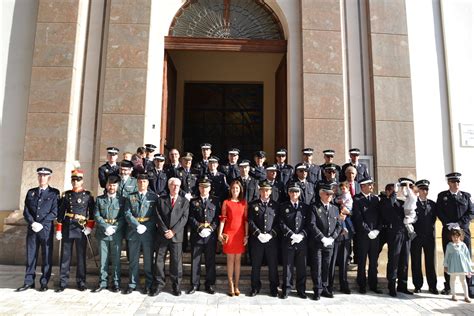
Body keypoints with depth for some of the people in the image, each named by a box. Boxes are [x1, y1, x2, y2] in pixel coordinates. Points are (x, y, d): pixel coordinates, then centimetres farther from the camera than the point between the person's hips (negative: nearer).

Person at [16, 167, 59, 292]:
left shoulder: (54, 193, 2)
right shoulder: (31, 192, 13)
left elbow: (54, 212, -5)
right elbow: (26, 211, 8)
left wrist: (41, 224, -13)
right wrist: (32, 223, -8)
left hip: (47, 229, -3)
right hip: (32, 228, 3)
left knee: (47, 256, 2)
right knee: (30, 256, 7)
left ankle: (44, 283, 11)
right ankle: (29, 282, 18)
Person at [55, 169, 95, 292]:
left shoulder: (88, 195, 4)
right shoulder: (66, 195, 9)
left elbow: (92, 213, 3)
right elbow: (61, 213, 8)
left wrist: (89, 227, -7)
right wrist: (58, 230, 4)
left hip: (82, 229, -1)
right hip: (67, 228, 2)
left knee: (81, 256, 5)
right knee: (65, 256, 5)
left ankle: (81, 282, 14)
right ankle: (63, 282, 13)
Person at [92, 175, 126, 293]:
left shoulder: (122, 199, 5)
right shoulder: (99, 199, 9)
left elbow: (123, 217, -1)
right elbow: (97, 216, 1)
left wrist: (114, 229, -12)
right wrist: (106, 227, -11)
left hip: (117, 234, -1)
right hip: (102, 233, 1)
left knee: (116, 260, 3)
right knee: (103, 259, 6)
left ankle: (116, 283, 13)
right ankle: (102, 282, 17)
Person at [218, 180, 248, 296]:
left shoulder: (244, 203, 6)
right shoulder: (226, 202, 3)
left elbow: (246, 219, 5)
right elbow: (222, 219, 1)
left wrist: (246, 235, 0)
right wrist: (220, 233, -6)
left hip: (240, 234, 1)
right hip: (229, 233, -1)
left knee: (238, 260, 7)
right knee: (230, 260, 3)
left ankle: (236, 286, 15)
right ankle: (231, 286, 10)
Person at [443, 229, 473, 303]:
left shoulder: (463, 245, 0)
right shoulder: (449, 245, -2)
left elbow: (467, 255, 6)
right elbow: (446, 255, 3)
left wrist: (469, 267, 6)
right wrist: (445, 265, 4)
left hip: (462, 265, 0)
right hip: (453, 265, 0)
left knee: (463, 280, 6)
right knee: (452, 279, 9)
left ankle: (466, 296, 16)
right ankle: (453, 295, 20)